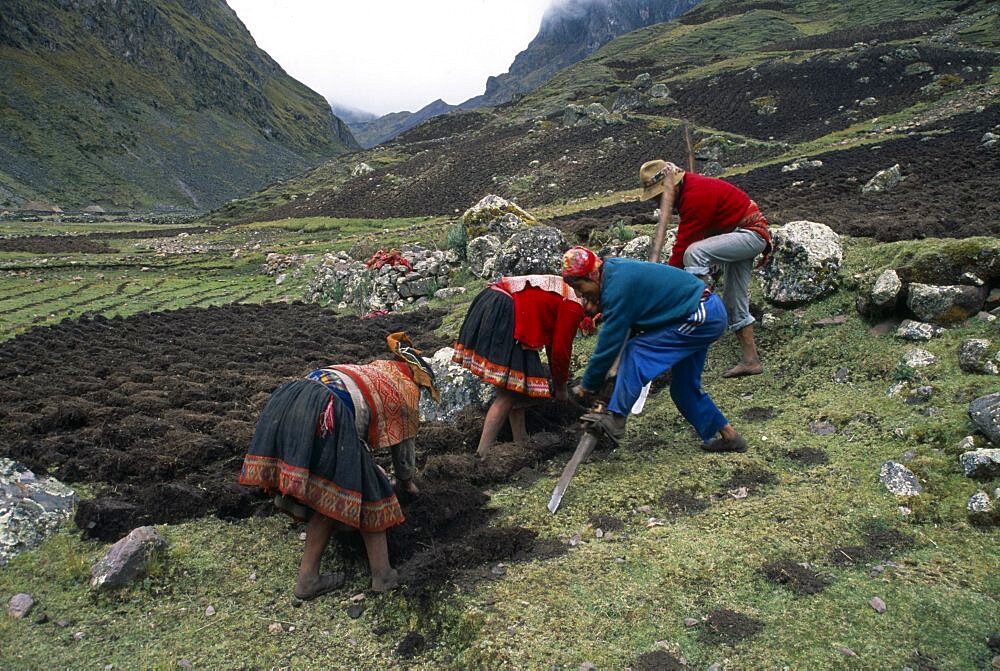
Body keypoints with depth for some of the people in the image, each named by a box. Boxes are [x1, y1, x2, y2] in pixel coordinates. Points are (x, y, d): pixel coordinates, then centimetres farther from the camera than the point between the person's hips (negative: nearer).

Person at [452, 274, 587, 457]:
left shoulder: (562, 295, 25)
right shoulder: (574, 307, -3)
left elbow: (552, 343, 32)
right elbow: (561, 350, -2)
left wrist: (556, 379, 37)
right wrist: (560, 387, 13)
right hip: (503, 316, -10)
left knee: (516, 387, 16)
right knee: (509, 393, -6)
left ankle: (521, 445, 23)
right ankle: (482, 455, -6)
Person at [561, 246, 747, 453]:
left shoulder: (617, 287, -26)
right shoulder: (613, 270, 3)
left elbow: (609, 343, -21)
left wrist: (587, 385, -13)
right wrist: (597, 306, -6)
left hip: (702, 317, -11)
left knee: (637, 351, -18)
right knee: (684, 387, 16)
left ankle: (615, 420, -18)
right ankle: (729, 436, 28)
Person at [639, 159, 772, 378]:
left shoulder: (696, 195, -25)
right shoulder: (687, 190, 6)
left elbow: (684, 243, -25)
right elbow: (685, 239, 11)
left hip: (751, 233, -11)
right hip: (740, 235, 11)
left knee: (694, 253, -32)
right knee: (734, 302, 10)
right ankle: (751, 360, 17)